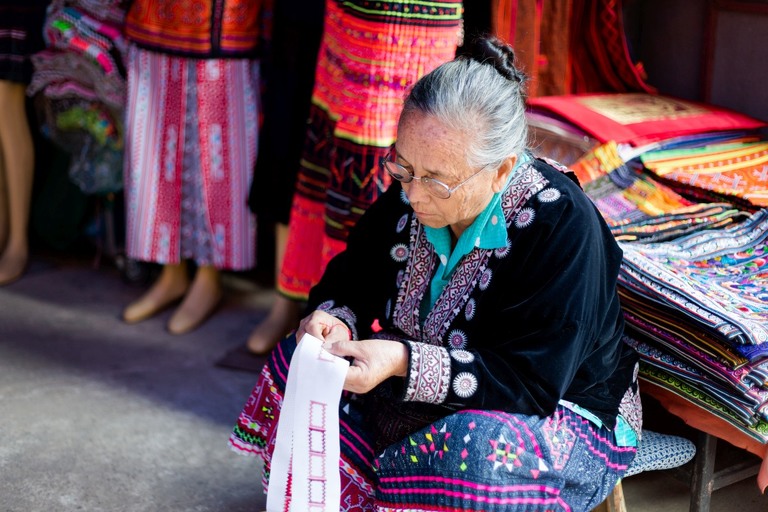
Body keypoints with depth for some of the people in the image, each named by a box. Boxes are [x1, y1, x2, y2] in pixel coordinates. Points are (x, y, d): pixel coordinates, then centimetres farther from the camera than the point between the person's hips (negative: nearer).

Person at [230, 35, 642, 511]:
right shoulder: (411, 193, -9)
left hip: (562, 414, -6)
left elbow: (532, 382, -29)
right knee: (297, 361, -4)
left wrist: (406, 364, -37)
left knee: (477, 448, -39)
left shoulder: (563, 227, -28)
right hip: (428, 395, 7)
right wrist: (334, 319, -18)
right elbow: (353, 278, 6)